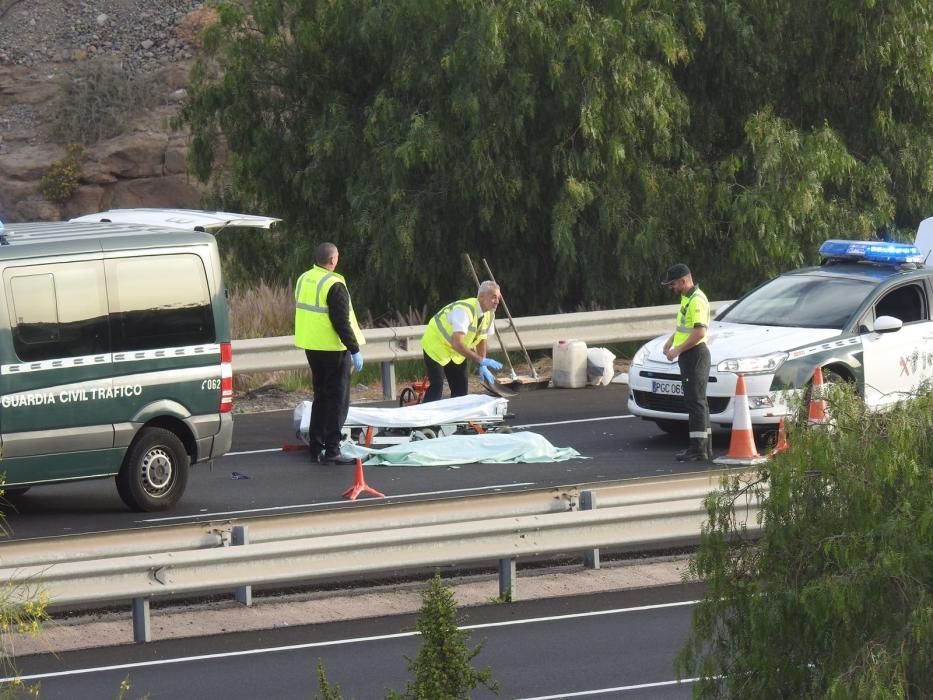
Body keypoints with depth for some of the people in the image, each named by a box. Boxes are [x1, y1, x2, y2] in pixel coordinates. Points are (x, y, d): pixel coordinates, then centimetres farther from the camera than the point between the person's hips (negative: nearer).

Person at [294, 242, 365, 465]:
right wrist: (355, 350, -16)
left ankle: (316, 447, 18)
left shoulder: (304, 280, 9)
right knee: (338, 399, -3)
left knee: (320, 396, 17)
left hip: (311, 346, 8)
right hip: (332, 347, -8)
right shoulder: (334, 285, -18)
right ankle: (331, 450, -6)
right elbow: (342, 322, -21)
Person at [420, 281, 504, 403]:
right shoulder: (464, 311, -35)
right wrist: (481, 361, -46)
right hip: (436, 345, -8)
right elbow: (457, 343, -45)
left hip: (455, 351, 8)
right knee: (437, 387, -18)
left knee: (460, 388, 3)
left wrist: (483, 367, -5)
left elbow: (481, 340, 6)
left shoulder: (489, 314, -8)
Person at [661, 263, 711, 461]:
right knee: (697, 401, 14)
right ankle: (705, 446, 19)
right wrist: (671, 340, 14)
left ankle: (698, 448, -11)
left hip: (695, 354, -11)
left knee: (695, 401, -10)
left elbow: (699, 332, -25)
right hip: (689, 356, 11)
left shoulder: (697, 300, -18)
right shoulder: (686, 298, 15)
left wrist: (678, 350, -20)